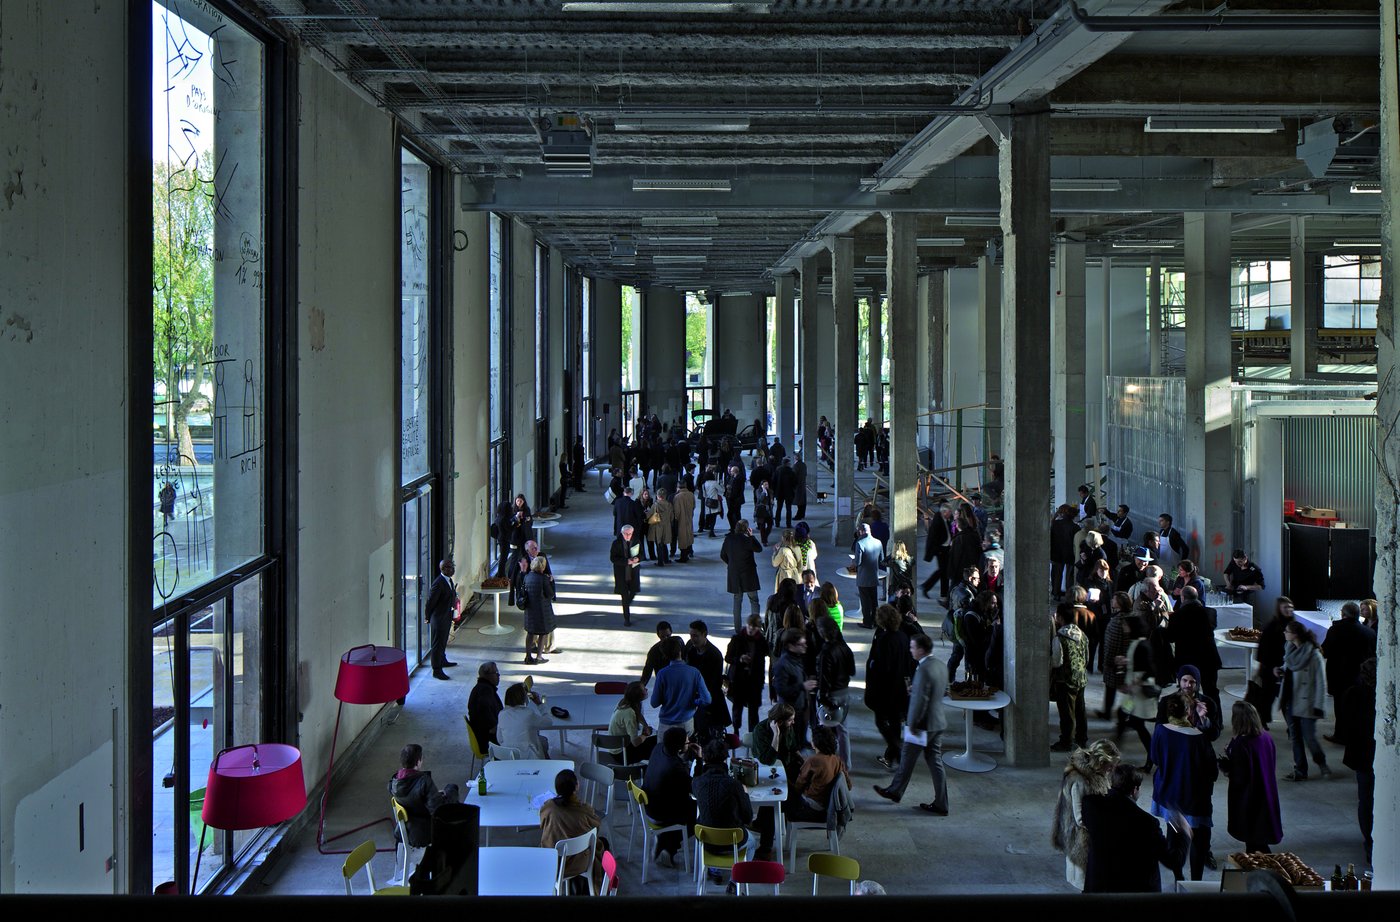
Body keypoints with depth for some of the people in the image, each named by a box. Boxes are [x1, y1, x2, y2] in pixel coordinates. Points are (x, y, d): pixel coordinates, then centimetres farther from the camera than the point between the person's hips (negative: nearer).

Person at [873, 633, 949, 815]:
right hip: (938, 722, 8)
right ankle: (941, 804, 12)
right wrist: (913, 691, 11)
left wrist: (912, 724, -15)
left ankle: (895, 791, 29)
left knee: (907, 759, 11)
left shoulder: (924, 670, -23)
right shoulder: (941, 666, 5)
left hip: (923, 725, -8)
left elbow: (920, 700, -23)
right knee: (935, 761, 11)